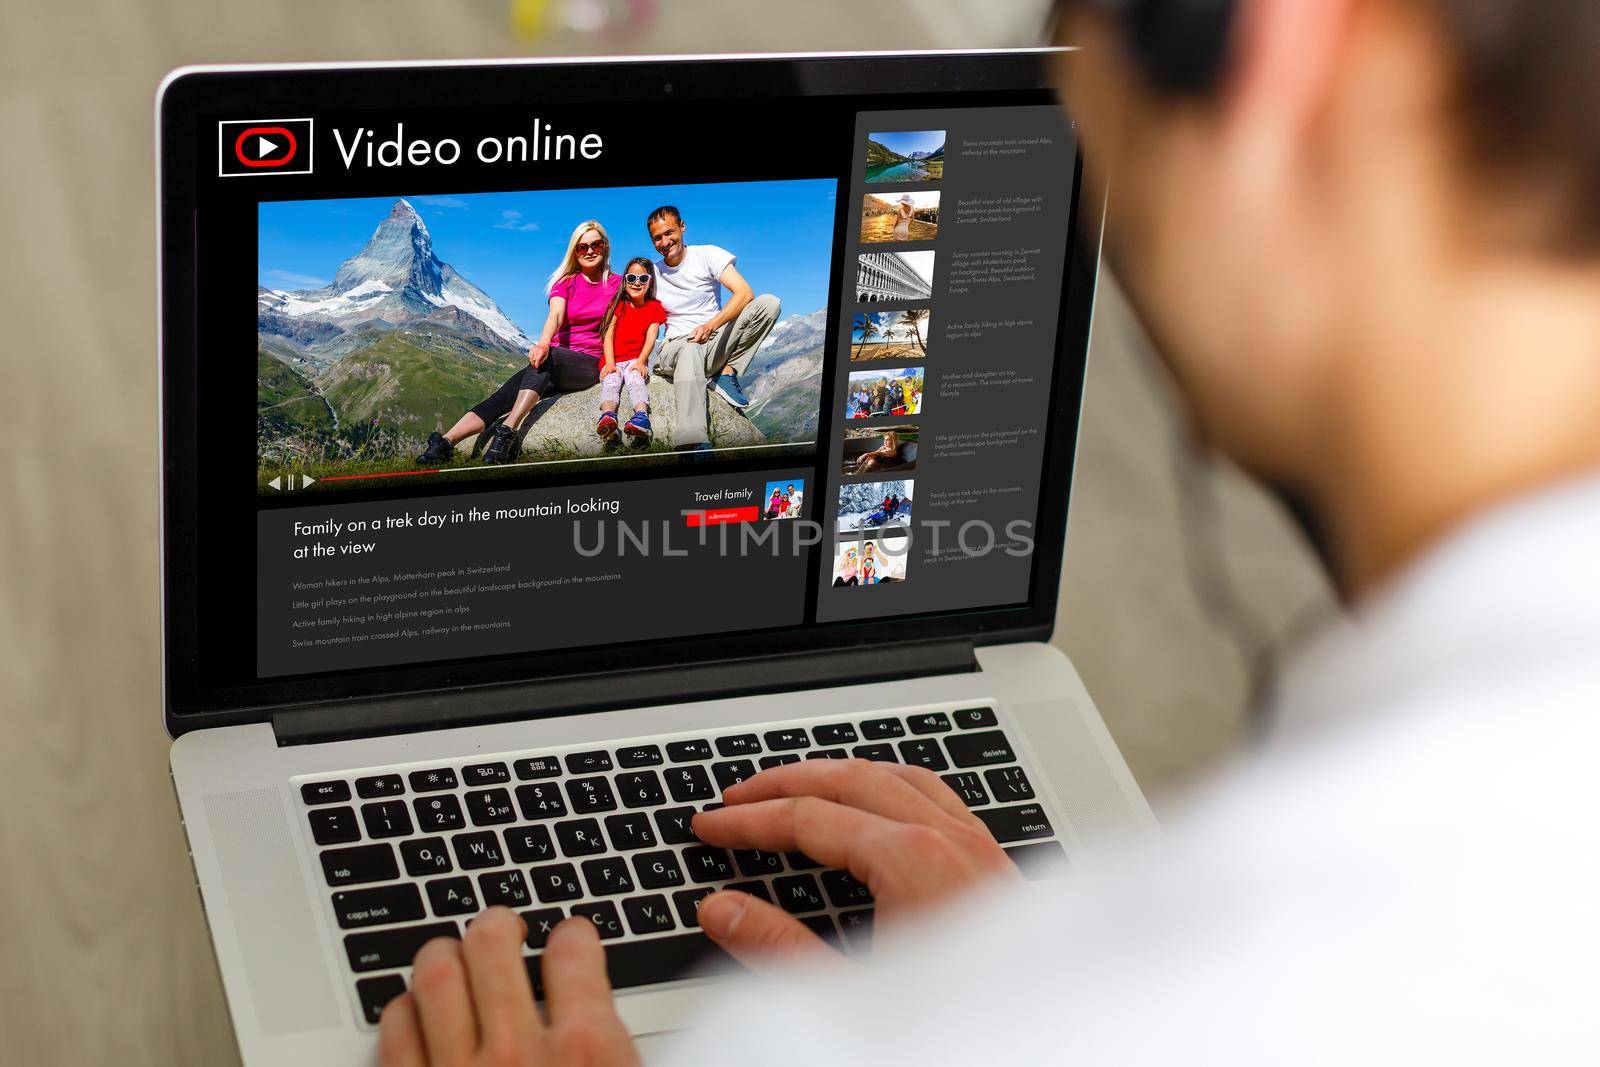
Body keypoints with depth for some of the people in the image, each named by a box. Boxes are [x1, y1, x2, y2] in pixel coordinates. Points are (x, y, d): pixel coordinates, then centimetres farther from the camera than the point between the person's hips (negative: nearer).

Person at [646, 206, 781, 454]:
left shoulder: (708, 255, 2)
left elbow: (745, 293, -12)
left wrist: (710, 326, -28)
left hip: (717, 342, 1)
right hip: (677, 346, -1)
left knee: (769, 303, -19)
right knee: (690, 351, -43)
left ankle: (726, 374, -16)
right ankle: (693, 443, -66)